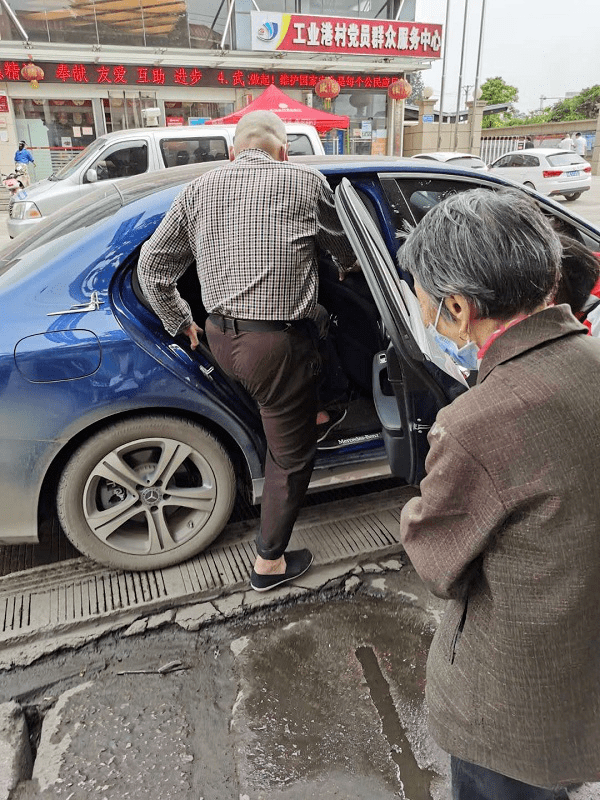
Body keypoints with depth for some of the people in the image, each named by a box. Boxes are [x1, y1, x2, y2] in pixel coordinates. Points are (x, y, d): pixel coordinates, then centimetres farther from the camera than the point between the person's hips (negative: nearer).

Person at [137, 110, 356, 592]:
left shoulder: (201, 189, 9)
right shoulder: (305, 181, -1)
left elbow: (152, 265, 10)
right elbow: (345, 248, 14)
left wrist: (181, 322, 22)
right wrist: (349, 267, 38)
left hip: (222, 340, 6)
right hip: (278, 345, -5)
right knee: (291, 455, 10)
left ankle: (313, 412, 48)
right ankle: (270, 563, 24)